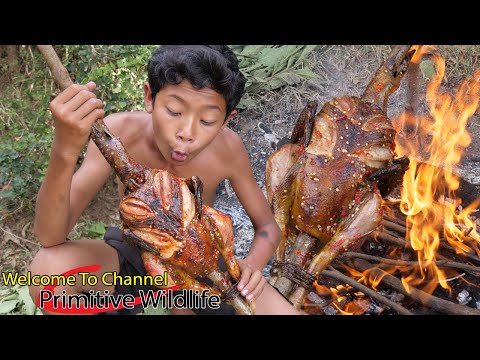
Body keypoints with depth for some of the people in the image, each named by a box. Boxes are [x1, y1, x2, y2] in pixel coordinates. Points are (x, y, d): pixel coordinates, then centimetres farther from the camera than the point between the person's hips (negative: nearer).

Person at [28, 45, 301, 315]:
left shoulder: (227, 147, -22)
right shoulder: (119, 133, -25)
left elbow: (268, 227, -7)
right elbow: (51, 238, -30)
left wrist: (251, 265, -31)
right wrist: (65, 151, -48)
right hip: (133, 258, -1)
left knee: (287, 311, -19)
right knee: (48, 268, -32)